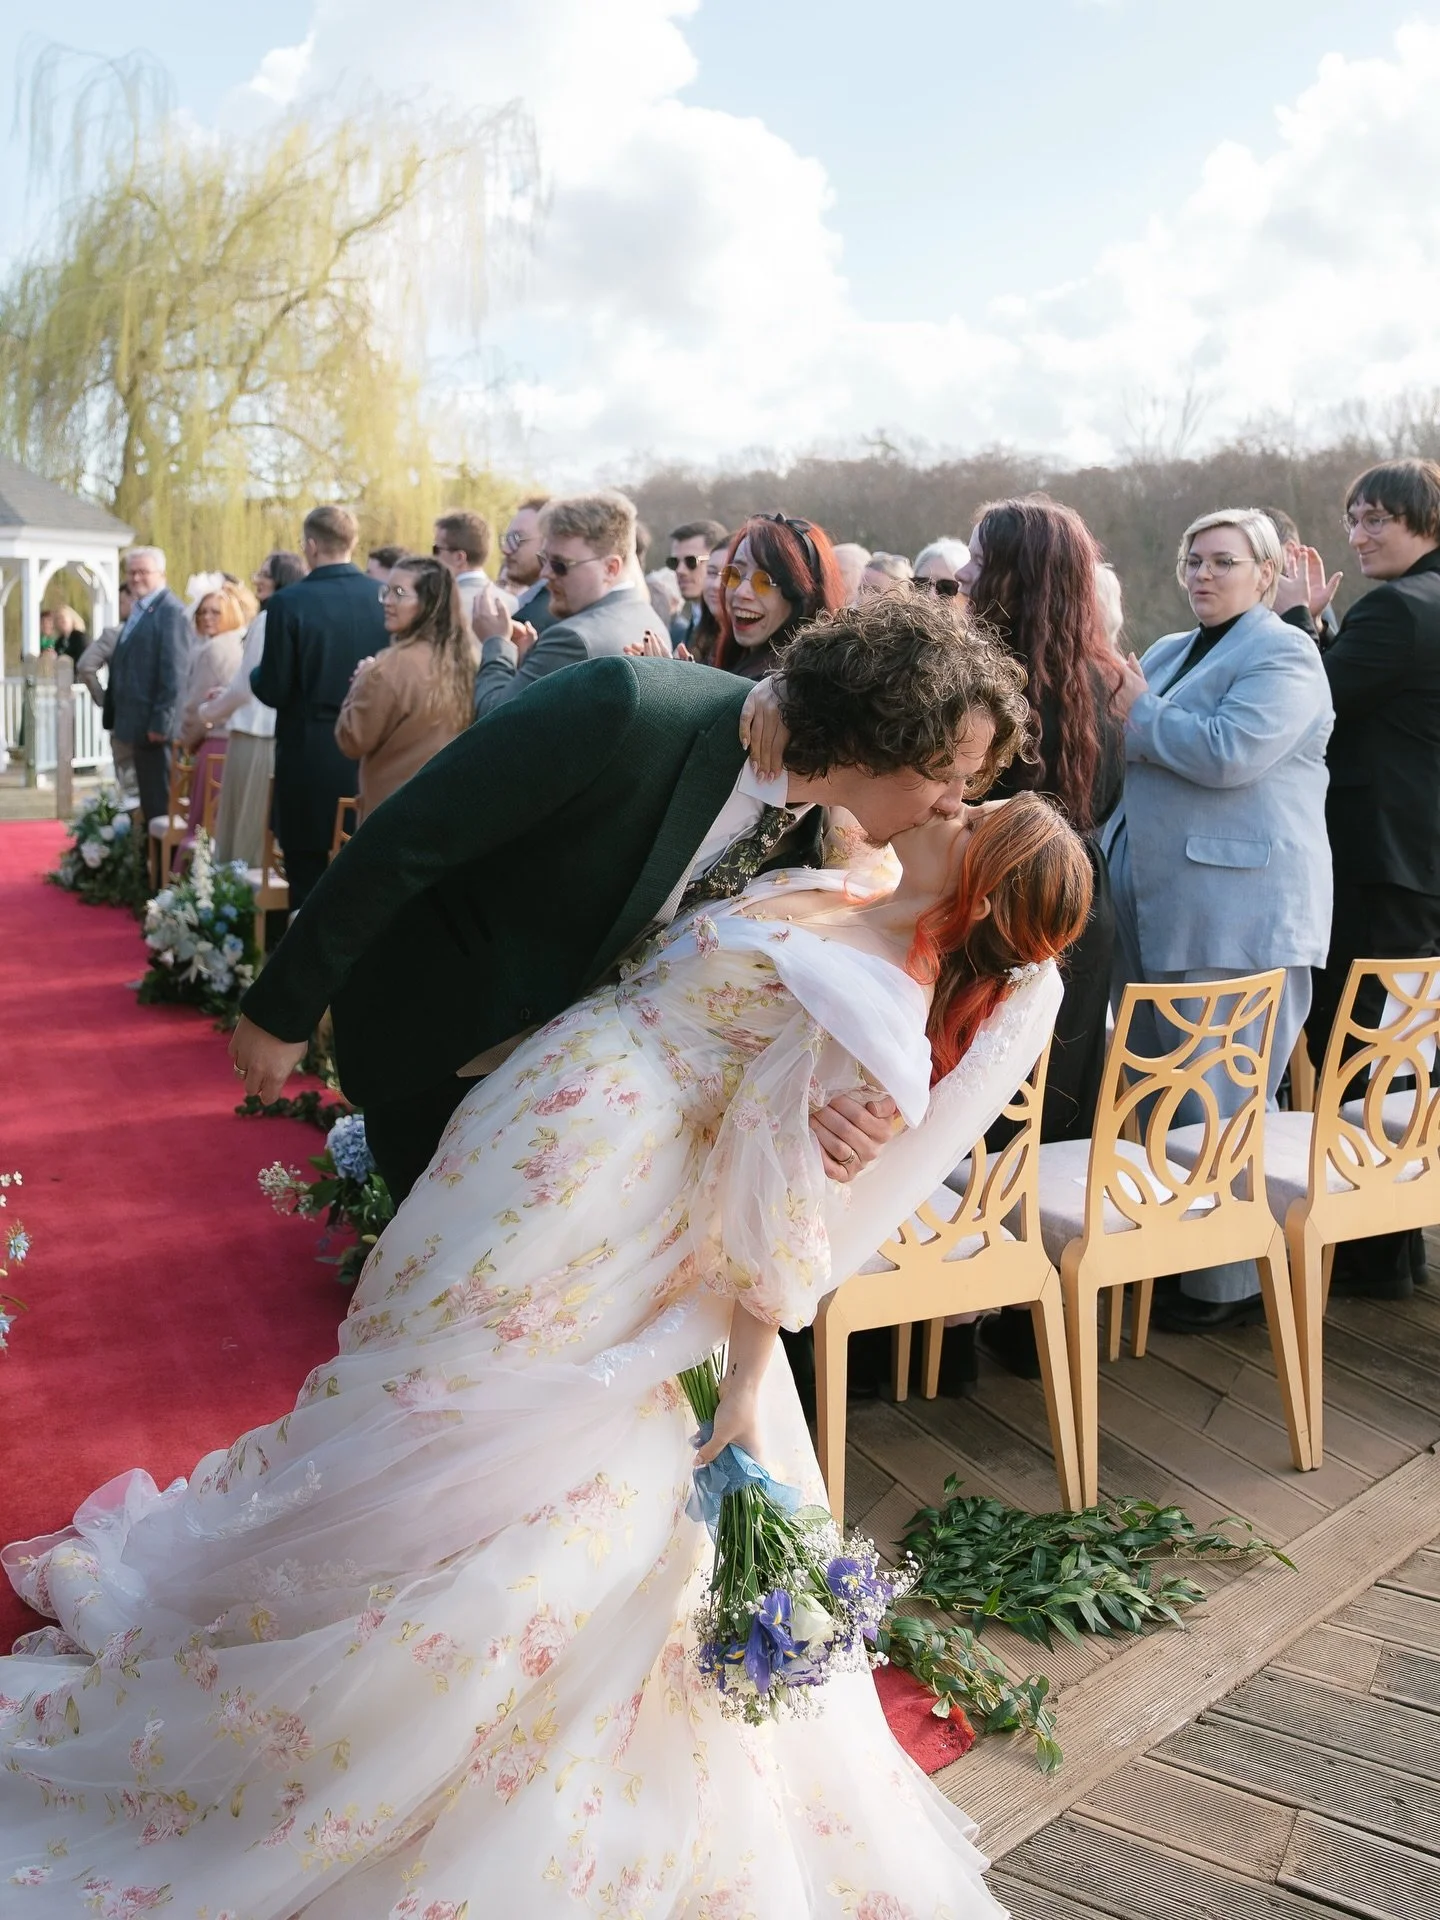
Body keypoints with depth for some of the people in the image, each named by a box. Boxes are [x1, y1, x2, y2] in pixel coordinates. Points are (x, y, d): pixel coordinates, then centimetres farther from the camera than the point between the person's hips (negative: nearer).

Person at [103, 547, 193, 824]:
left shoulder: (170, 611, -12)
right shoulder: (138, 611, 18)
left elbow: (174, 673, -18)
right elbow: (125, 669, 19)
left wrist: (160, 723, -20)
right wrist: (115, 718, 15)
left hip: (156, 726, -9)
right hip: (139, 724, 9)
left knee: (161, 803, -4)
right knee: (148, 799, 13)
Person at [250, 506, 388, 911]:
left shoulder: (289, 601, -11)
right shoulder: (385, 598, -2)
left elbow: (273, 691, -9)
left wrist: (257, 675, 12)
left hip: (310, 756, -4)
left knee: (309, 881, 5)